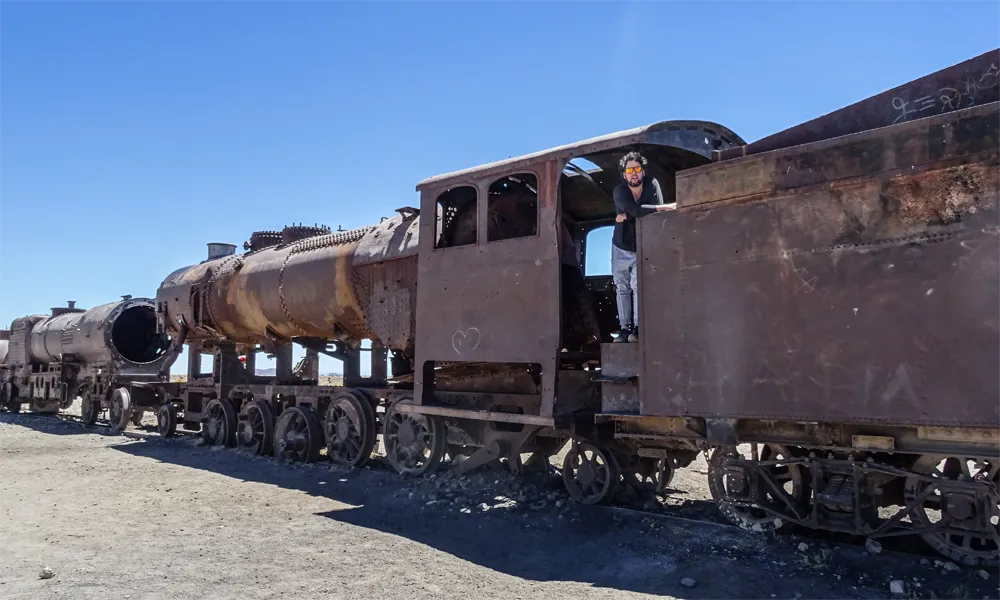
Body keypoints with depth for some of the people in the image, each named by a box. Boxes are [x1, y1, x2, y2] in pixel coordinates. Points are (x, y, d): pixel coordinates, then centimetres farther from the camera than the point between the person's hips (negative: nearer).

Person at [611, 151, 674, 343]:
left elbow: (657, 215, -24)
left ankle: (637, 328, -10)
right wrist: (660, 207, -34)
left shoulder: (652, 185, -12)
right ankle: (624, 328, 9)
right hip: (621, 248, 1)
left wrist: (628, 217, -25)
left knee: (638, 286, -12)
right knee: (622, 289, 4)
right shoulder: (619, 191, -15)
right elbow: (635, 210, -33)